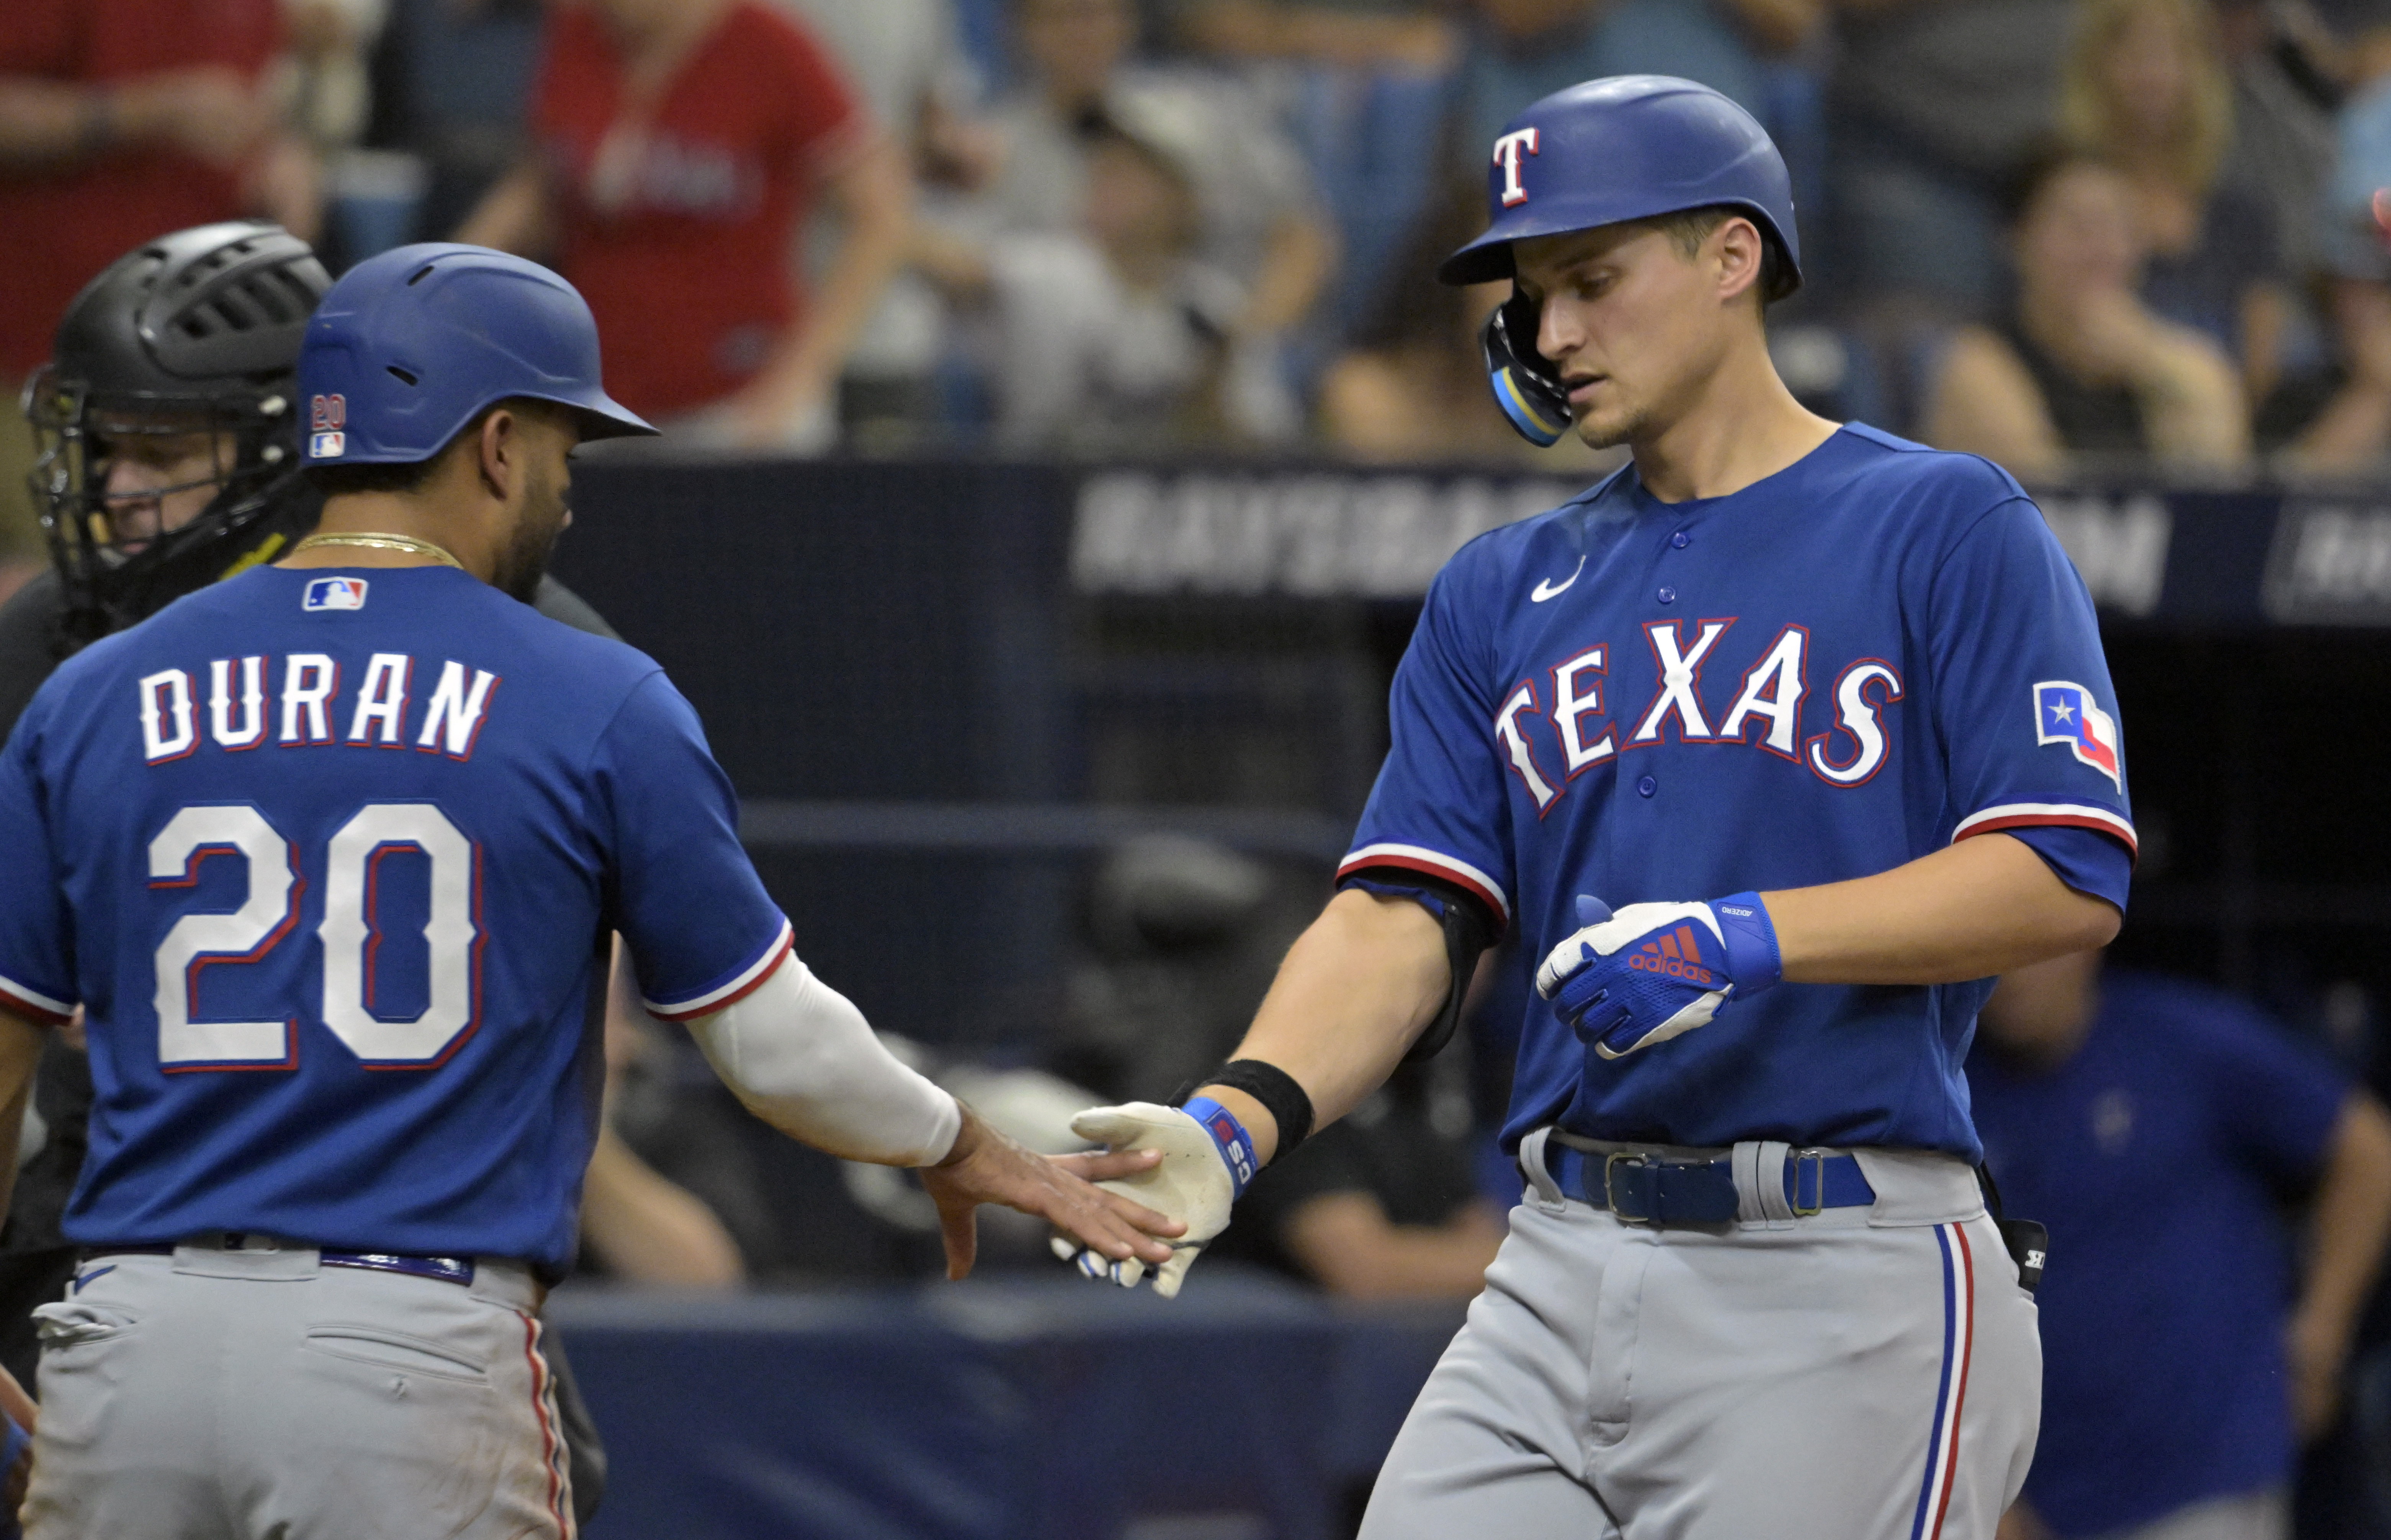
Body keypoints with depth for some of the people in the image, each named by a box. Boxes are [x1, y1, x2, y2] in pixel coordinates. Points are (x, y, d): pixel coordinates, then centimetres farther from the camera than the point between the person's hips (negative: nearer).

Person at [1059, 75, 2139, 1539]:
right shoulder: (1505, 592, 17)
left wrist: (1744, 937, -20)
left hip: (1848, 1288, -5)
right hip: (1562, 1274, 5)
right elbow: (1404, 918, 7)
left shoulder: (1946, 528, 1)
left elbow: (2068, 882, -9)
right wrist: (1238, 1120, -12)